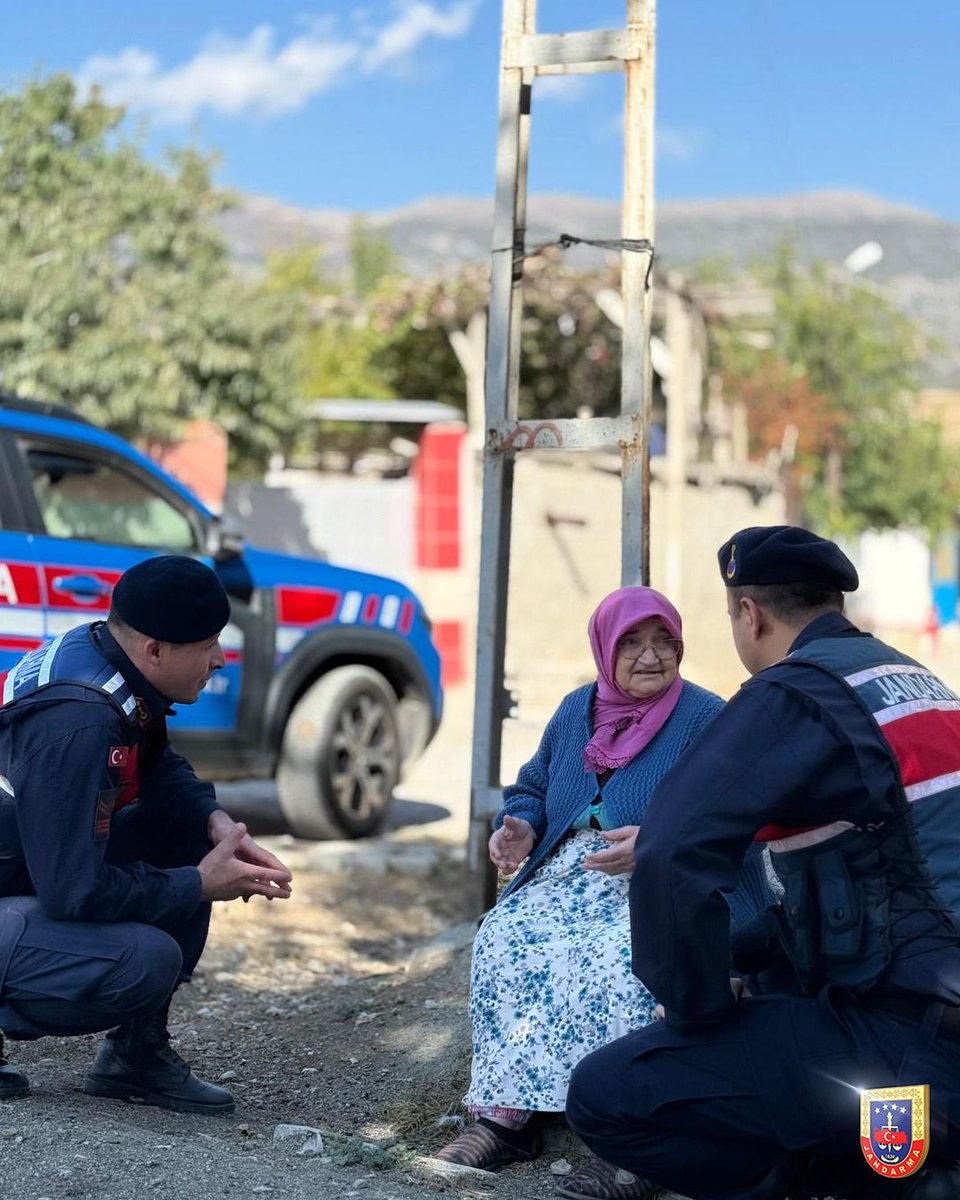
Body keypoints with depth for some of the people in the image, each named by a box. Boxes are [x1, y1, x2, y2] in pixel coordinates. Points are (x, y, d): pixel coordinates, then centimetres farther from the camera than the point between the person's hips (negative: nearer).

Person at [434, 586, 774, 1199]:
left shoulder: (706, 718, -4)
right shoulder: (576, 710, 15)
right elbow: (533, 787, 21)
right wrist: (519, 827, -2)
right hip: (572, 871, 6)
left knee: (619, 959, -36)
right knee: (503, 940, -22)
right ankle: (505, 1115, -19)